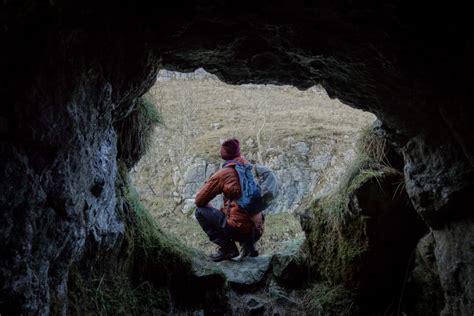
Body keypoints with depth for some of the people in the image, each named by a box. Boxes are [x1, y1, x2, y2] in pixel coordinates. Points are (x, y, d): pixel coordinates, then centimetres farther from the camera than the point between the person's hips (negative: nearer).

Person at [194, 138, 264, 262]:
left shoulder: (224, 173, -7)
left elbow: (199, 201, -1)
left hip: (238, 229, -6)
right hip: (256, 232, 6)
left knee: (201, 212, 5)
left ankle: (227, 248, -2)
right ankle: (249, 246, 14)